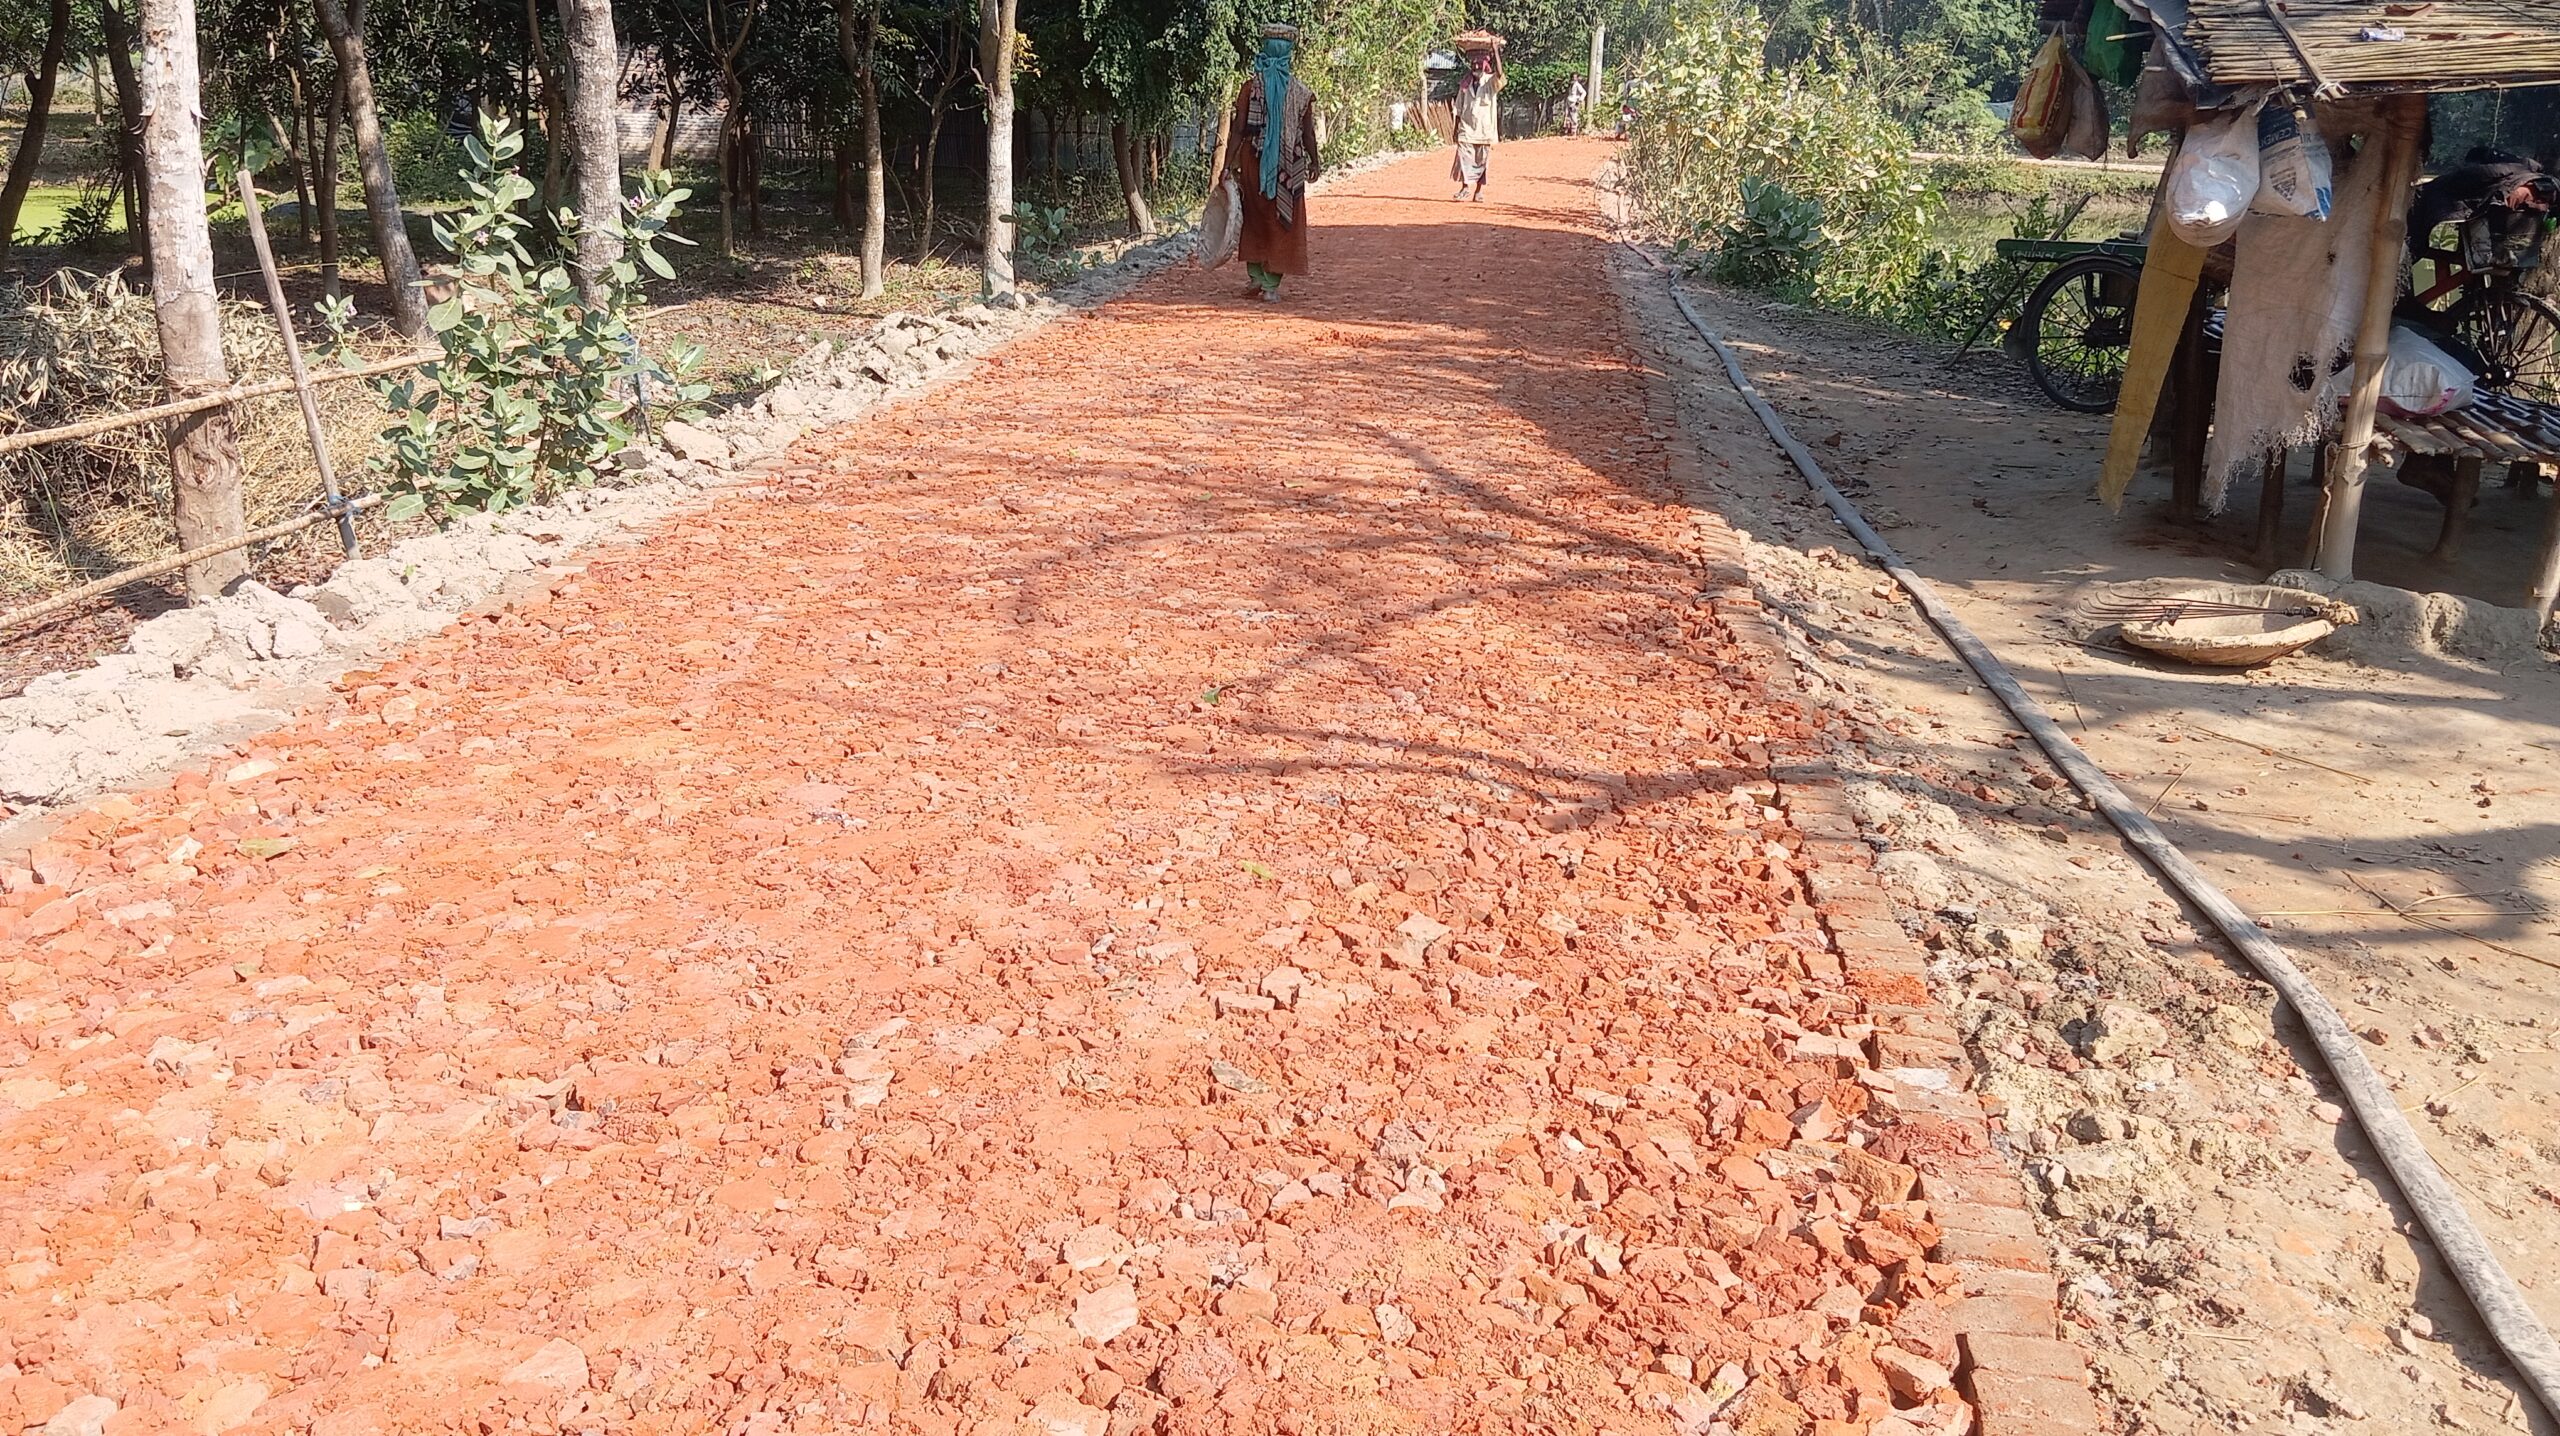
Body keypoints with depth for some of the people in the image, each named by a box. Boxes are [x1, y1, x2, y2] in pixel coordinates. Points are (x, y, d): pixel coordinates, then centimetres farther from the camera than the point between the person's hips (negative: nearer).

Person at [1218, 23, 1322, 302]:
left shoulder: (1251, 85, -6)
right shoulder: (1301, 91, -4)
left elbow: (1237, 129, -9)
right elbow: (1308, 133, 1)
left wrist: (1229, 165, -5)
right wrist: (1314, 162, 16)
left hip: (1254, 161, 0)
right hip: (1289, 167, 0)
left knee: (1254, 219, 17)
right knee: (1282, 222, 8)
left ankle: (1256, 276, 13)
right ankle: (1271, 284, 7)